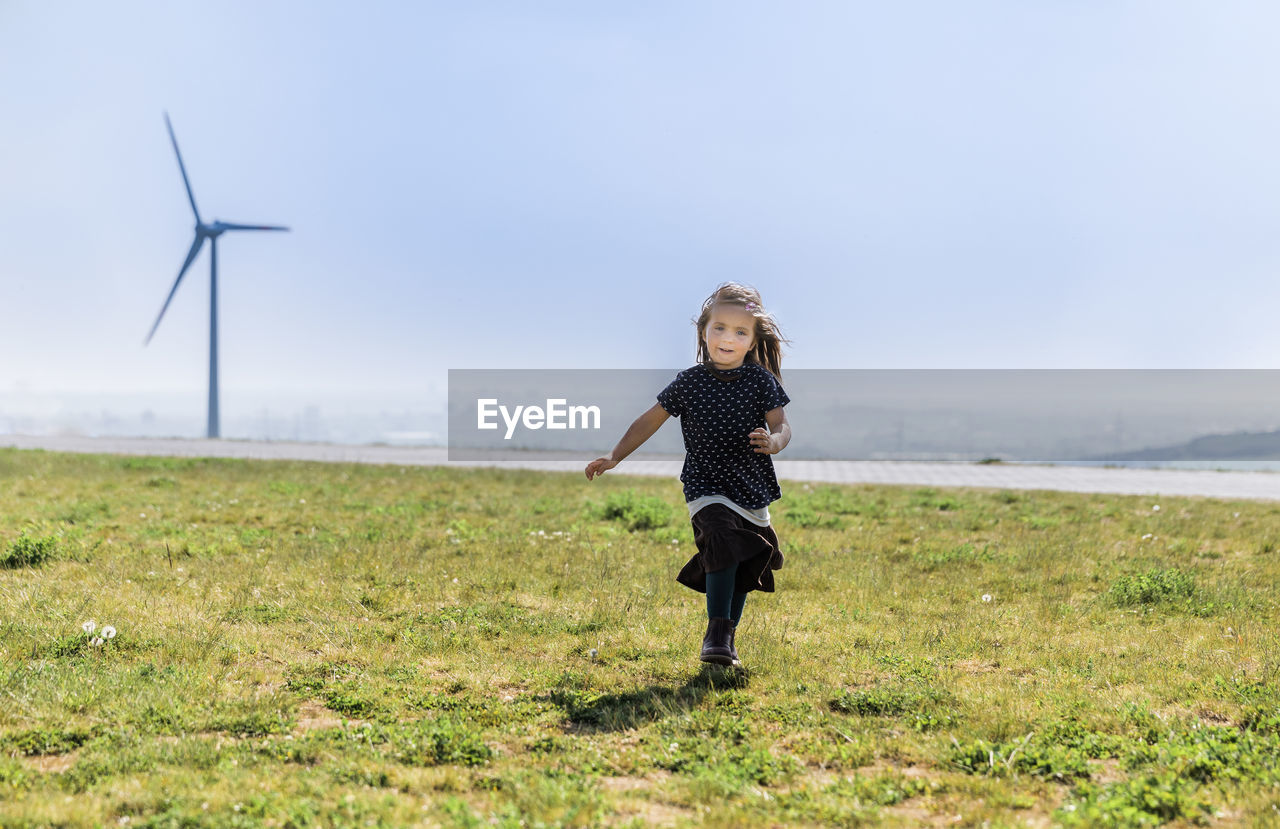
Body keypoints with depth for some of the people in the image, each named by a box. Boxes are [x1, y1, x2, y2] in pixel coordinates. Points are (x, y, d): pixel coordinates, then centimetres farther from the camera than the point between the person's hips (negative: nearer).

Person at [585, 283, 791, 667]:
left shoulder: (761, 380, -1)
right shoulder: (689, 382, -2)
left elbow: (782, 425, -3)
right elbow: (651, 420, 6)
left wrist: (774, 441, -27)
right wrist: (614, 457, 4)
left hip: (753, 489, 3)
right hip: (707, 487, -3)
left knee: (746, 569, 11)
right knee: (723, 540, -27)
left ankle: (728, 637, 30)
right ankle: (716, 632, -20)